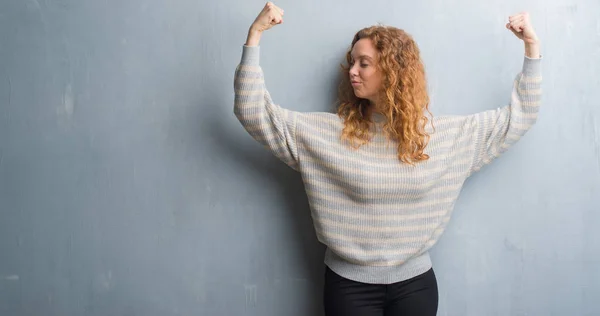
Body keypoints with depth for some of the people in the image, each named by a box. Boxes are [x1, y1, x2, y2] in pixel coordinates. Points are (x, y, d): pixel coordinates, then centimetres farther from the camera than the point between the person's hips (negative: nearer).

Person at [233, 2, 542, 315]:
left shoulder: (444, 133, -1)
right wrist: (255, 34, -15)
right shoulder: (327, 132, -6)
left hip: (415, 282, 1)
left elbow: (518, 117, 6)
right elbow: (253, 112, -10)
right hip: (349, 283, -1)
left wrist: (532, 46, 0)